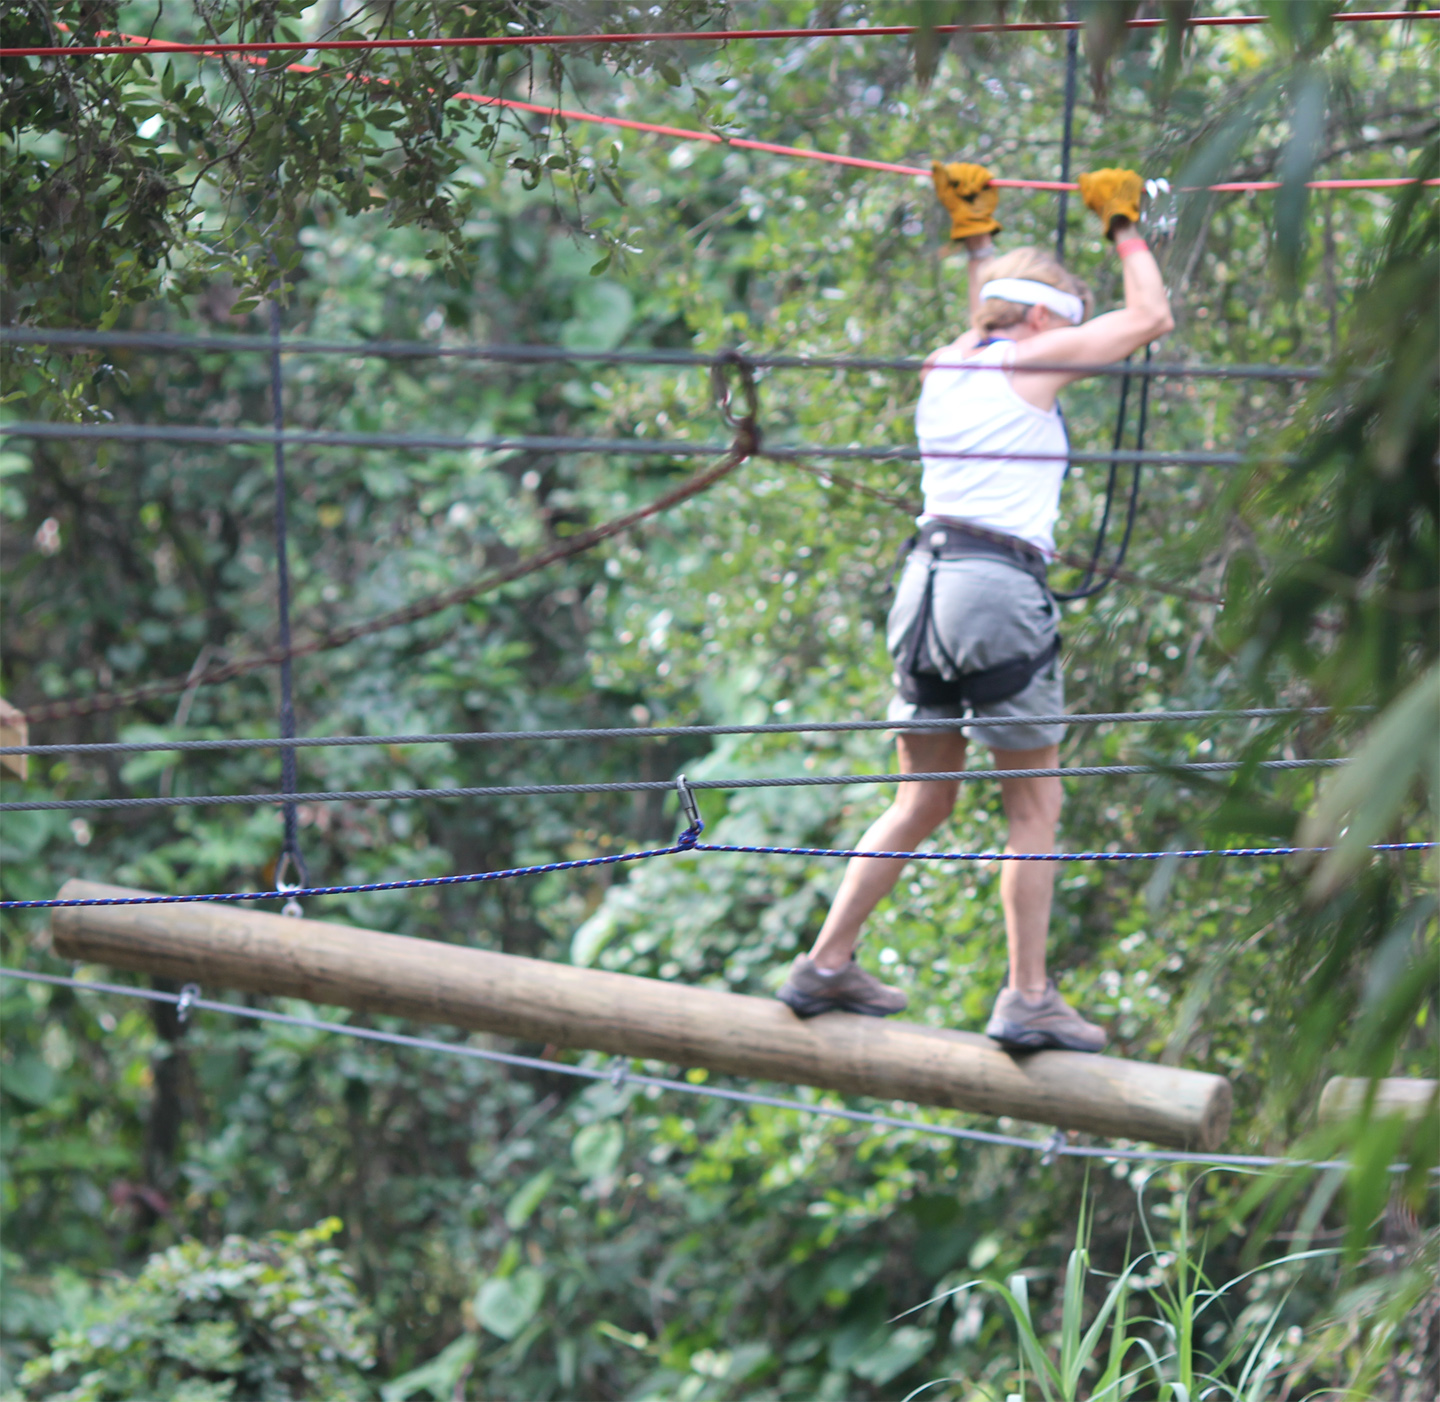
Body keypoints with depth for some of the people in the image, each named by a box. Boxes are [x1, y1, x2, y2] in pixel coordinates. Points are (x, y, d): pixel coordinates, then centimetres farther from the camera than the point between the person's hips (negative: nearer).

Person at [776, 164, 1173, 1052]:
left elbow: (988, 324, 42)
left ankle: (828, 965, 17)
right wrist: (1125, 227, 19)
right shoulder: (1032, 363, -1)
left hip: (929, 578, 7)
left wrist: (978, 238, 45)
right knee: (1035, 807, 0)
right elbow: (1151, 317, 7)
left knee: (923, 801, 17)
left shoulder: (947, 367, 17)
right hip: (1002, 587, -7)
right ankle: (1029, 1001, -1)